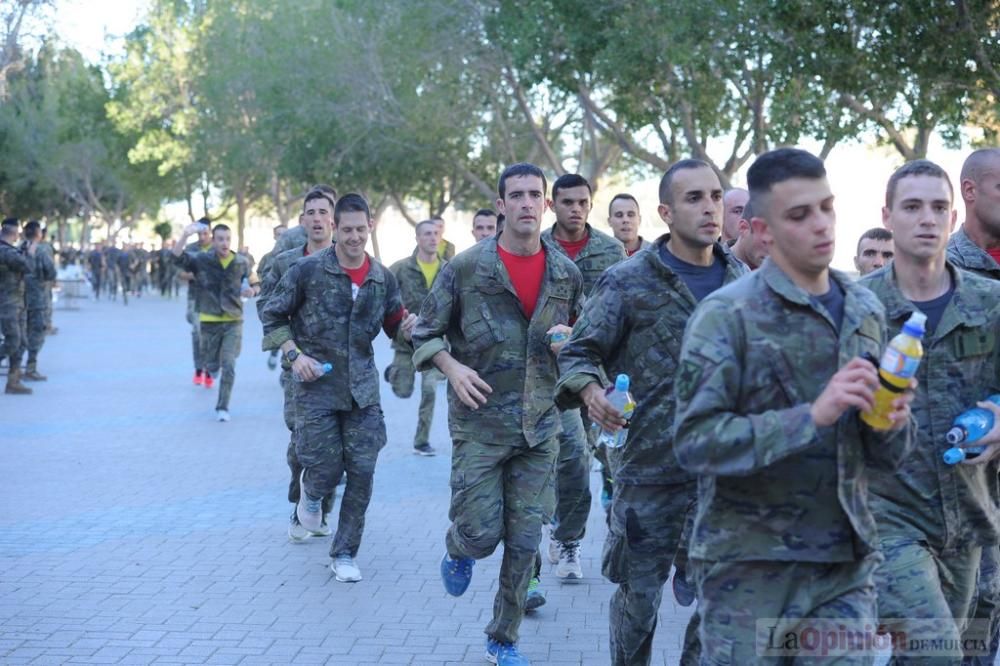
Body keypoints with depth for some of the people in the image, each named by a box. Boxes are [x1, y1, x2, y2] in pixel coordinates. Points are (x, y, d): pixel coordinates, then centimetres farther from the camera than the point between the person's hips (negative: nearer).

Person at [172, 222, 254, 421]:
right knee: (212, 365, 9)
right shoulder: (201, 260, -5)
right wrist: (185, 236, -35)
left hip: (233, 321, 0)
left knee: (228, 366, -9)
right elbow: (177, 257, -19)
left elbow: (250, 286, 13)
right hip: (209, 321, 0)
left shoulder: (241, 263, 1)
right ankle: (209, 369, 47)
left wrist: (249, 291, -11)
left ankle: (223, 407, 4)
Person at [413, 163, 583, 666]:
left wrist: (569, 337, -6)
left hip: (539, 425, 3)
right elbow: (425, 335, 1)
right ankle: (457, 549, 35)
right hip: (480, 423, -3)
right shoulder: (465, 268, -7)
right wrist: (452, 367, -17)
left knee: (524, 541, 5)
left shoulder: (566, 273, 4)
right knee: (480, 533, -4)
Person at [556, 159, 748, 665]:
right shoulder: (629, 282, -6)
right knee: (639, 593, 8)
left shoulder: (741, 279, 6)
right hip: (649, 466, -3)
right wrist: (589, 391, -23)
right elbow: (578, 353, -3)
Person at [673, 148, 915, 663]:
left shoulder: (866, 311, 8)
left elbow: (887, 455, 13)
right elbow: (695, 441, -19)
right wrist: (813, 415, -26)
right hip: (749, 567, -4)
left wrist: (891, 424, -10)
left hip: (847, 563, 5)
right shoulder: (727, 315, -10)